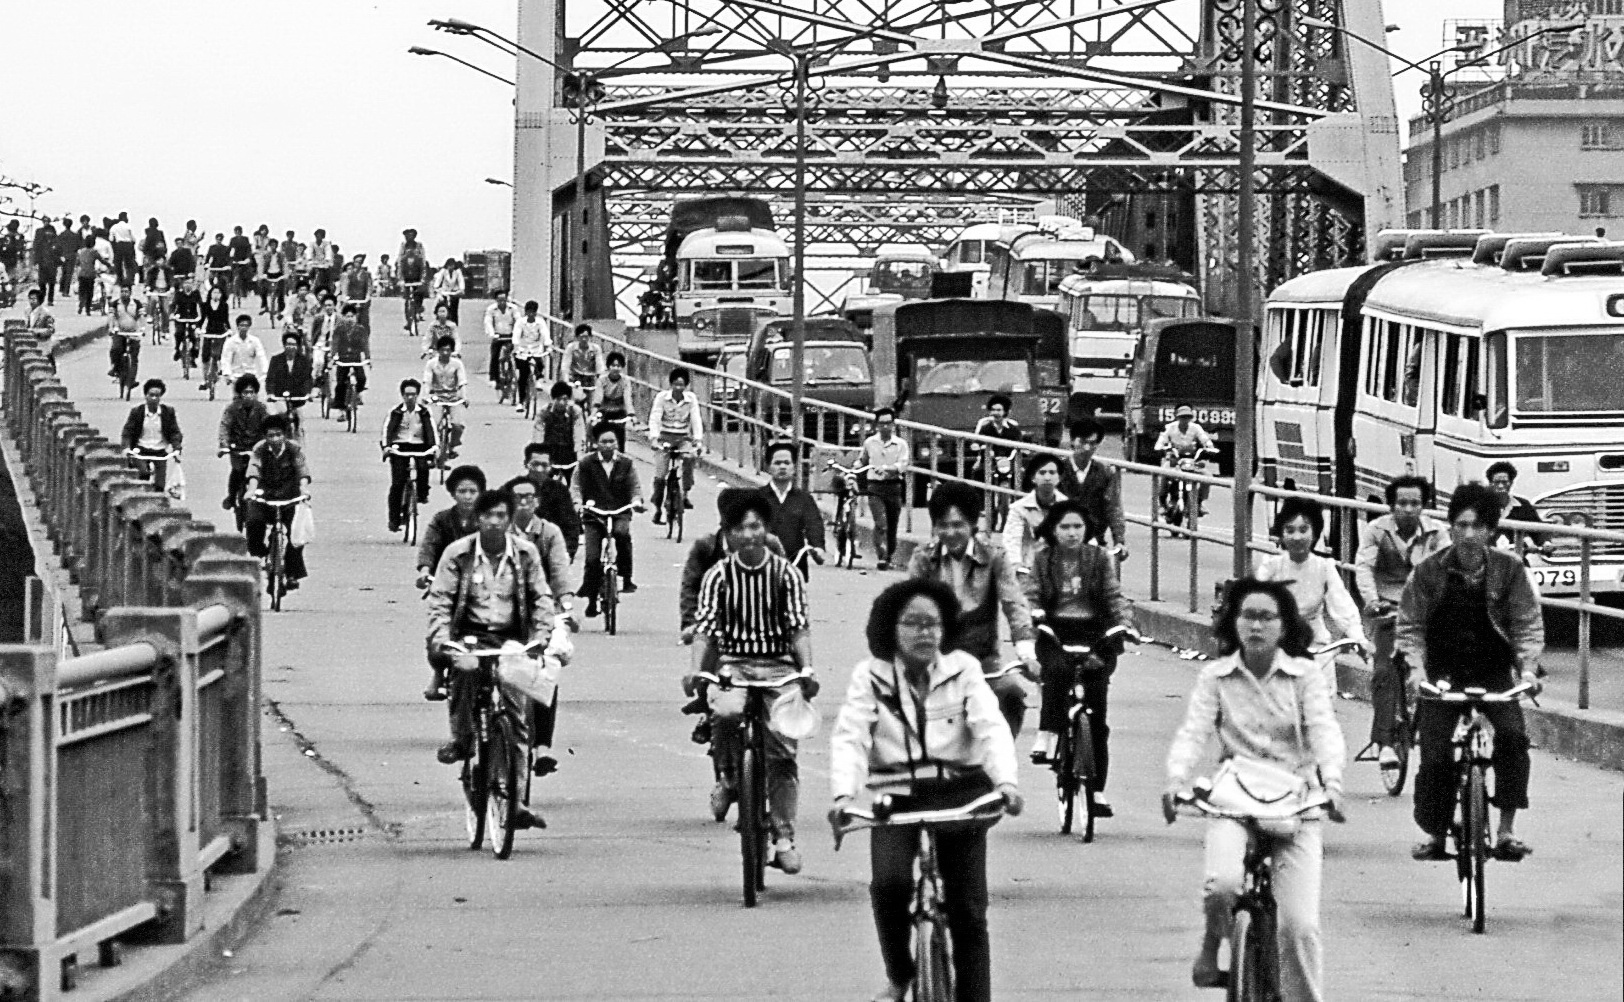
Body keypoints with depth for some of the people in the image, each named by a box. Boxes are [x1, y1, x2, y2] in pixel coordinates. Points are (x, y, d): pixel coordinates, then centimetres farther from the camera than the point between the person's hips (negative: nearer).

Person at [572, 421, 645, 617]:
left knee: (622, 532, -35)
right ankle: (591, 599, 9)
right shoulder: (586, 464, 3)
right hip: (594, 515, 0)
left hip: (620, 513, 0)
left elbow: (635, 487, 9)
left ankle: (626, 578, -23)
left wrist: (636, 501, -12)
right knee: (592, 558, -9)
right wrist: (578, 503, -17)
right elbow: (576, 486, 3)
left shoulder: (626, 463, 6)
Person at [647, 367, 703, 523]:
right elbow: (654, 418, -13)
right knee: (660, 475, -10)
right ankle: (658, 509, 6)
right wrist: (654, 438, -27)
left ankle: (686, 495, -23)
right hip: (665, 437, -1)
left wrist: (698, 439, -22)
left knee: (689, 456, -32)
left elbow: (696, 420, -8)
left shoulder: (691, 399, -2)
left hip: (683, 438, 1)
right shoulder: (662, 397, -6)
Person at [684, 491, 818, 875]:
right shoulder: (718, 575, 2)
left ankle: (784, 839, -2)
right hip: (733, 664, 0)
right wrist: (695, 670, -21)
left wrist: (807, 669, -18)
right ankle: (728, 778, -6)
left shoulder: (785, 573, 2)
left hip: (779, 666, 0)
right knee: (725, 713, -34)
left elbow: (799, 627, -2)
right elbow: (705, 627, -5)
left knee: (782, 752, -9)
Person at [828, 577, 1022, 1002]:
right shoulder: (871, 675, 1)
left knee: (968, 910, -3)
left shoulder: (962, 670, 1)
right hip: (896, 797, -1)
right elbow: (850, 737, -10)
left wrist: (1005, 781, -29)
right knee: (888, 882, -25)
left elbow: (991, 727, -10)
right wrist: (843, 794, -28)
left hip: (958, 793, 1)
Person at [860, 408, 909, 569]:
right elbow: (863, 463, 22)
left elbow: (903, 465, -12)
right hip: (875, 487, -1)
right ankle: (881, 557, -23)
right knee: (880, 524, -17)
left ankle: (889, 557, 25)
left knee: (892, 527, 8)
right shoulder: (869, 443, 6)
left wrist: (887, 468, -27)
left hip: (893, 487, 1)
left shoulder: (901, 444, 2)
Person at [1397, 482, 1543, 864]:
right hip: (1443, 672, 0)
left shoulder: (1508, 569, -5)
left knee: (1512, 733, -25)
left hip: (1493, 671, 0)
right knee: (1434, 753, -12)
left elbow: (1528, 623, -3)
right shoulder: (1429, 571, -7)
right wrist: (1415, 666, -20)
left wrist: (1528, 667, -18)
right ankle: (1435, 832, 10)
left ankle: (1507, 828, -17)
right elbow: (1410, 626, -4)